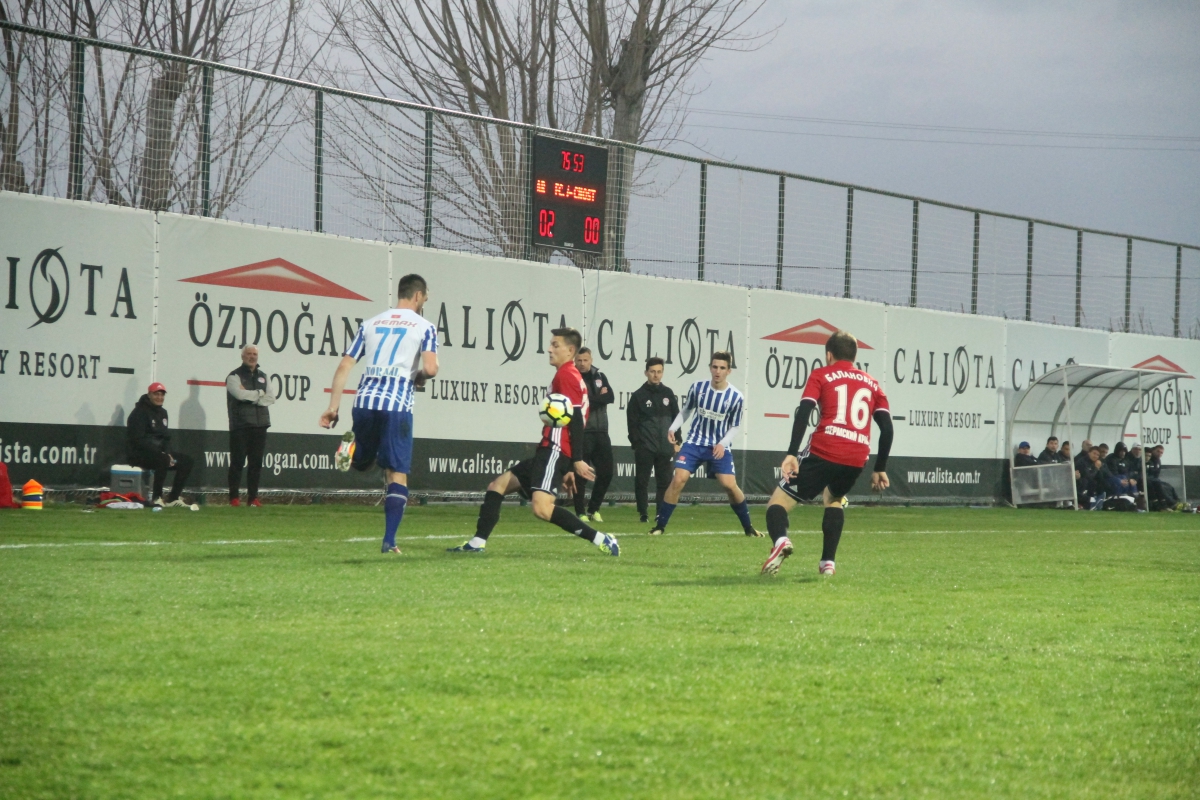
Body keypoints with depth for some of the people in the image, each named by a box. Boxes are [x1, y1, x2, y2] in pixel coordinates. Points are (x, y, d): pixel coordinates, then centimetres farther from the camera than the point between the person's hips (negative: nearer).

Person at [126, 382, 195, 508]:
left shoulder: (162, 412, 16)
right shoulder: (140, 412, -11)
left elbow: (166, 437, 19)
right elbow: (138, 440, -19)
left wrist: (168, 453, -3)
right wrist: (162, 454, -23)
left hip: (159, 451, 9)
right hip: (137, 454, -9)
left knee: (186, 460, -2)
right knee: (163, 460, -36)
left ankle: (173, 499, -3)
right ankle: (157, 498, -29)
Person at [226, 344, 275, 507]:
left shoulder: (263, 377, 18)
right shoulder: (235, 376, 0)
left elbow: (271, 398, 5)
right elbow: (240, 394, -18)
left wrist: (251, 397, -8)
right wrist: (259, 394, -3)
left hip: (259, 426, 5)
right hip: (240, 425, -5)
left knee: (256, 463, 4)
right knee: (237, 462, -6)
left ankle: (253, 498, 8)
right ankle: (234, 498, -3)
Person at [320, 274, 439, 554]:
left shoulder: (370, 323, 17)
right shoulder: (423, 326, 5)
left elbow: (344, 365, 12)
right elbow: (430, 368, -8)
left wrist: (333, 406, 14)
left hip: (364, 402, 4)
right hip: (397, 405, -4)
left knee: (362, 462, 23)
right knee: (397, 475, 1)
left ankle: (351, 445, -10)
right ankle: (389, 541, -8)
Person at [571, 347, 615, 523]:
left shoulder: (599, 376, 12)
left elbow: (610, 397, -1)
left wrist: (590, 401, -10)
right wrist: (599, 398, -9)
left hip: (601, 432, 5)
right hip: (581, 434, -5)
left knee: (606, 473, 6)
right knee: (581, 475, -4)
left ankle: (593, 509, 20)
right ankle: (580, 512, 4)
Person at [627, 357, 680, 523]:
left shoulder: (668, 394, 10)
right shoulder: (638, 396, 0)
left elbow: (676, 418, 13)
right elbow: (632, 422, -2)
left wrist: (676, 442, 7)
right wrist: (636, 443, -9)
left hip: (665, 447, 3)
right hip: (645, 448, -3)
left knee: (664, 482, 3)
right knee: (642, 481, -1)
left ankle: (661, 514, 9)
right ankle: (643, 514, 6)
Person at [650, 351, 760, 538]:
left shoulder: (735, 397, -11)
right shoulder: (698, 387, -7)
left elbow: (734, 427, -1)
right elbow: (686, 410, 9)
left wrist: (723, 444, -17)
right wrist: (673, 428, -5)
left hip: (719, 447, -1)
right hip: (695, 442, 1)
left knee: (729, 485, -10)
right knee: (678, 480, -14)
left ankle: (748, 527, 10)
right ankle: (660, 525, -5)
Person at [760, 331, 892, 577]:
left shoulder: (821, 376, 12)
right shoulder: (871, 383, 23)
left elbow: (803, 413, -4)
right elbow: (887, 427, 15)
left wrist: (792, 454, -11)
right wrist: (880, 469, 21)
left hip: (823, 452, -4)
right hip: (857, 460, 4)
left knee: (778, 502, 3)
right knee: (834, 499, 35)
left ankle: (780, 540, -30)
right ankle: (828, 561, 21)